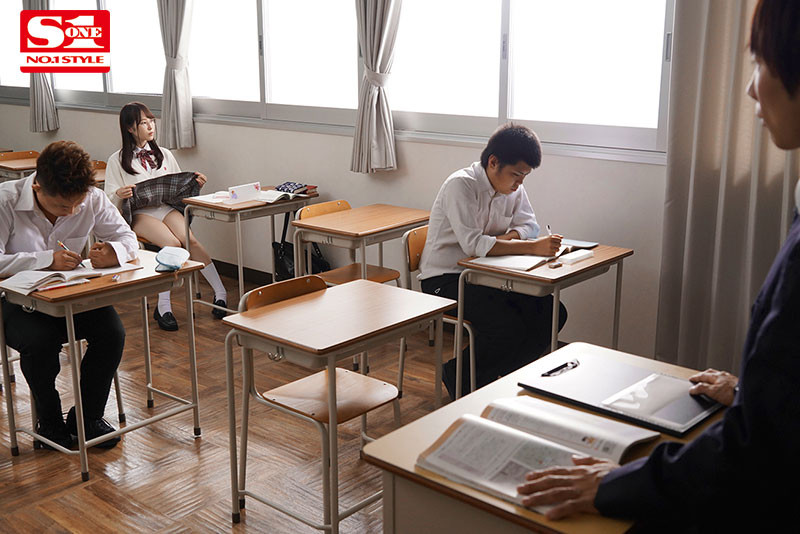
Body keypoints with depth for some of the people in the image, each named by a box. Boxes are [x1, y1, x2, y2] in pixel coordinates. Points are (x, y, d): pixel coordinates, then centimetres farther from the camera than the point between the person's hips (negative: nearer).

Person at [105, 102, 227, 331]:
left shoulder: (164, 155, 19)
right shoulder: (117, 161, 8)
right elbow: (109, 203, 4)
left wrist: (195, 184, 1)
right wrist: (119, 195, -20)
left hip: (167, 208, 3)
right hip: (139, 214, -3)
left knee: (191, 240, -29)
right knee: (172, 243, -33)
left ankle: (220, 293, -28)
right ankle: (163, 306, -28)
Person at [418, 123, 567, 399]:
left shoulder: (513, 187, 3)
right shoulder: (461, 185, -21)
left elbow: (530, 225, 7)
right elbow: (472, 244, -30)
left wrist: (508, 237, -16)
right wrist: (532, 247, -34)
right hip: (445, 279, -8)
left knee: (552, 313, -8)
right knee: (509, 327, -27)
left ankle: (495, 375, 7)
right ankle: (459, 377, 0)